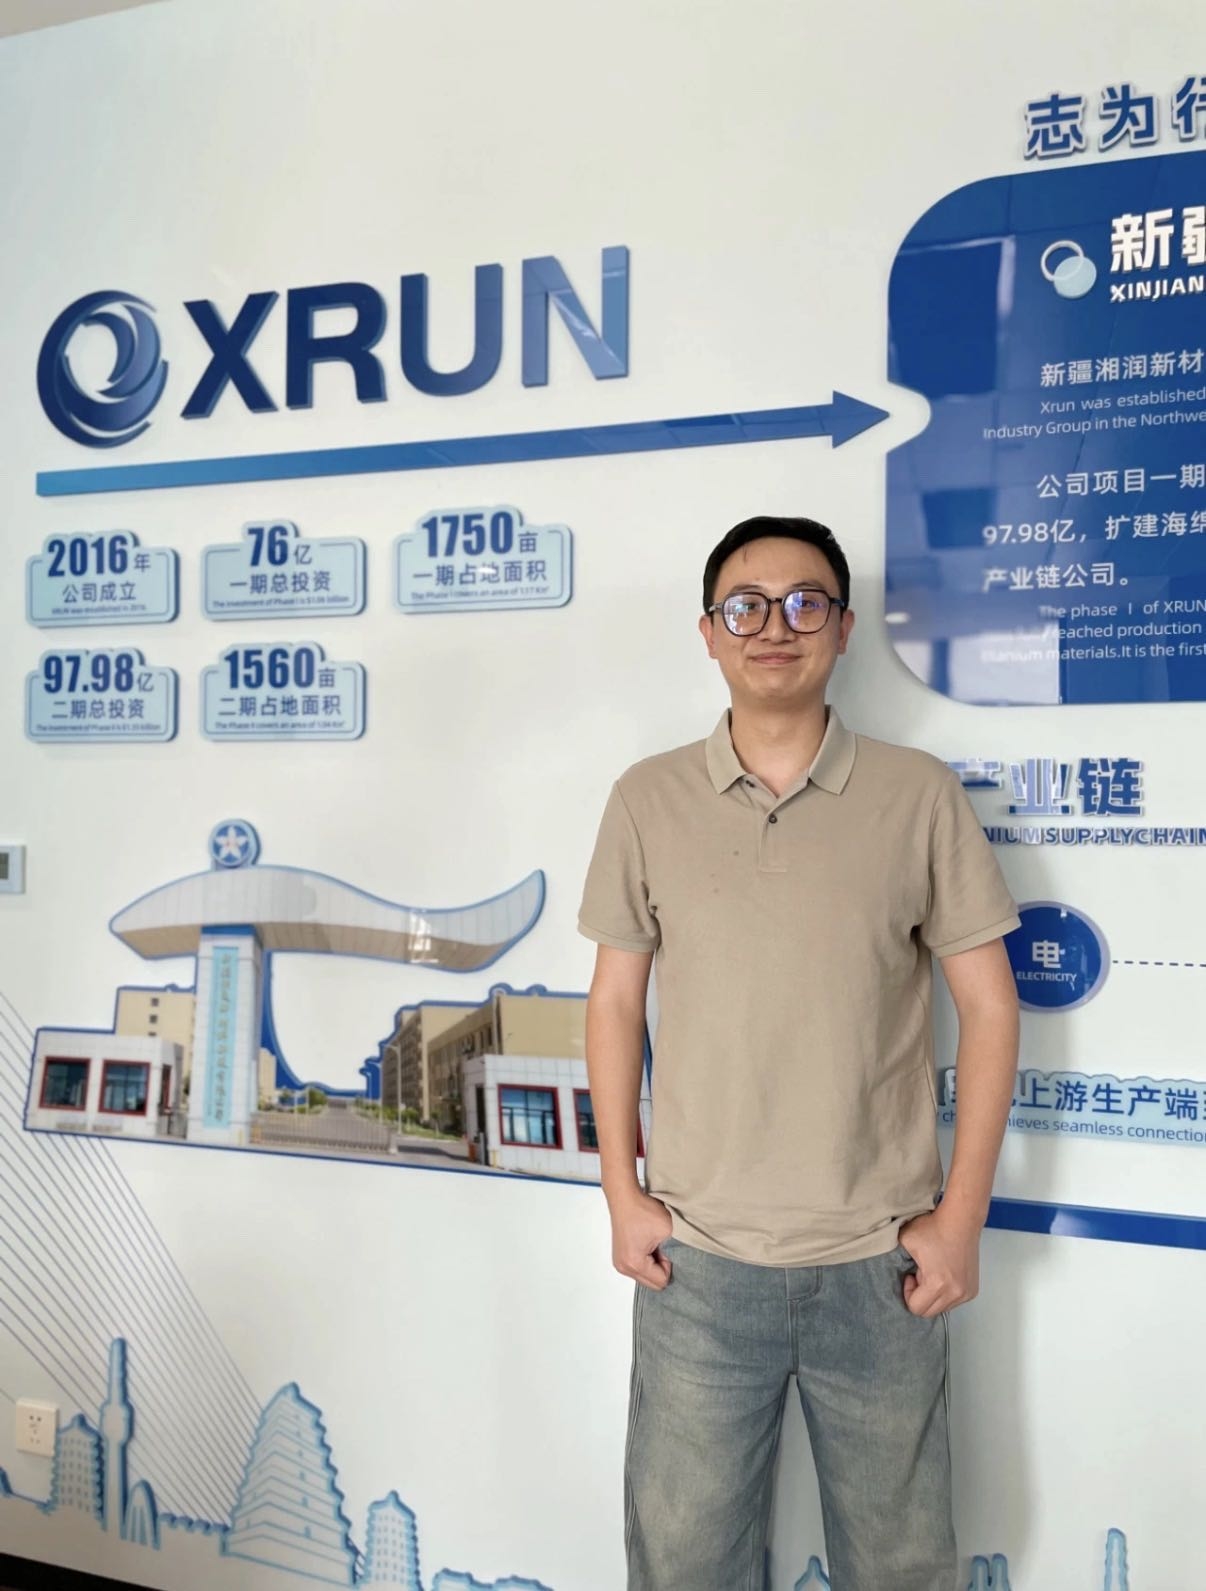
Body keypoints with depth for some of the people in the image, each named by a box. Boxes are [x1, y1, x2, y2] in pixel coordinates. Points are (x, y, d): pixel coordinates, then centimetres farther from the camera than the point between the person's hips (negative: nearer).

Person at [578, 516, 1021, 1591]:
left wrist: (962, 1216, -4)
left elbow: (989, 1006, -1)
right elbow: (615, 1000, 4)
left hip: (881, 1261, 0)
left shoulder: (920, 795, -4)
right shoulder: (648, 799, -1)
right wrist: (622, 1193, 2)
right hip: (696, 1258, 1)